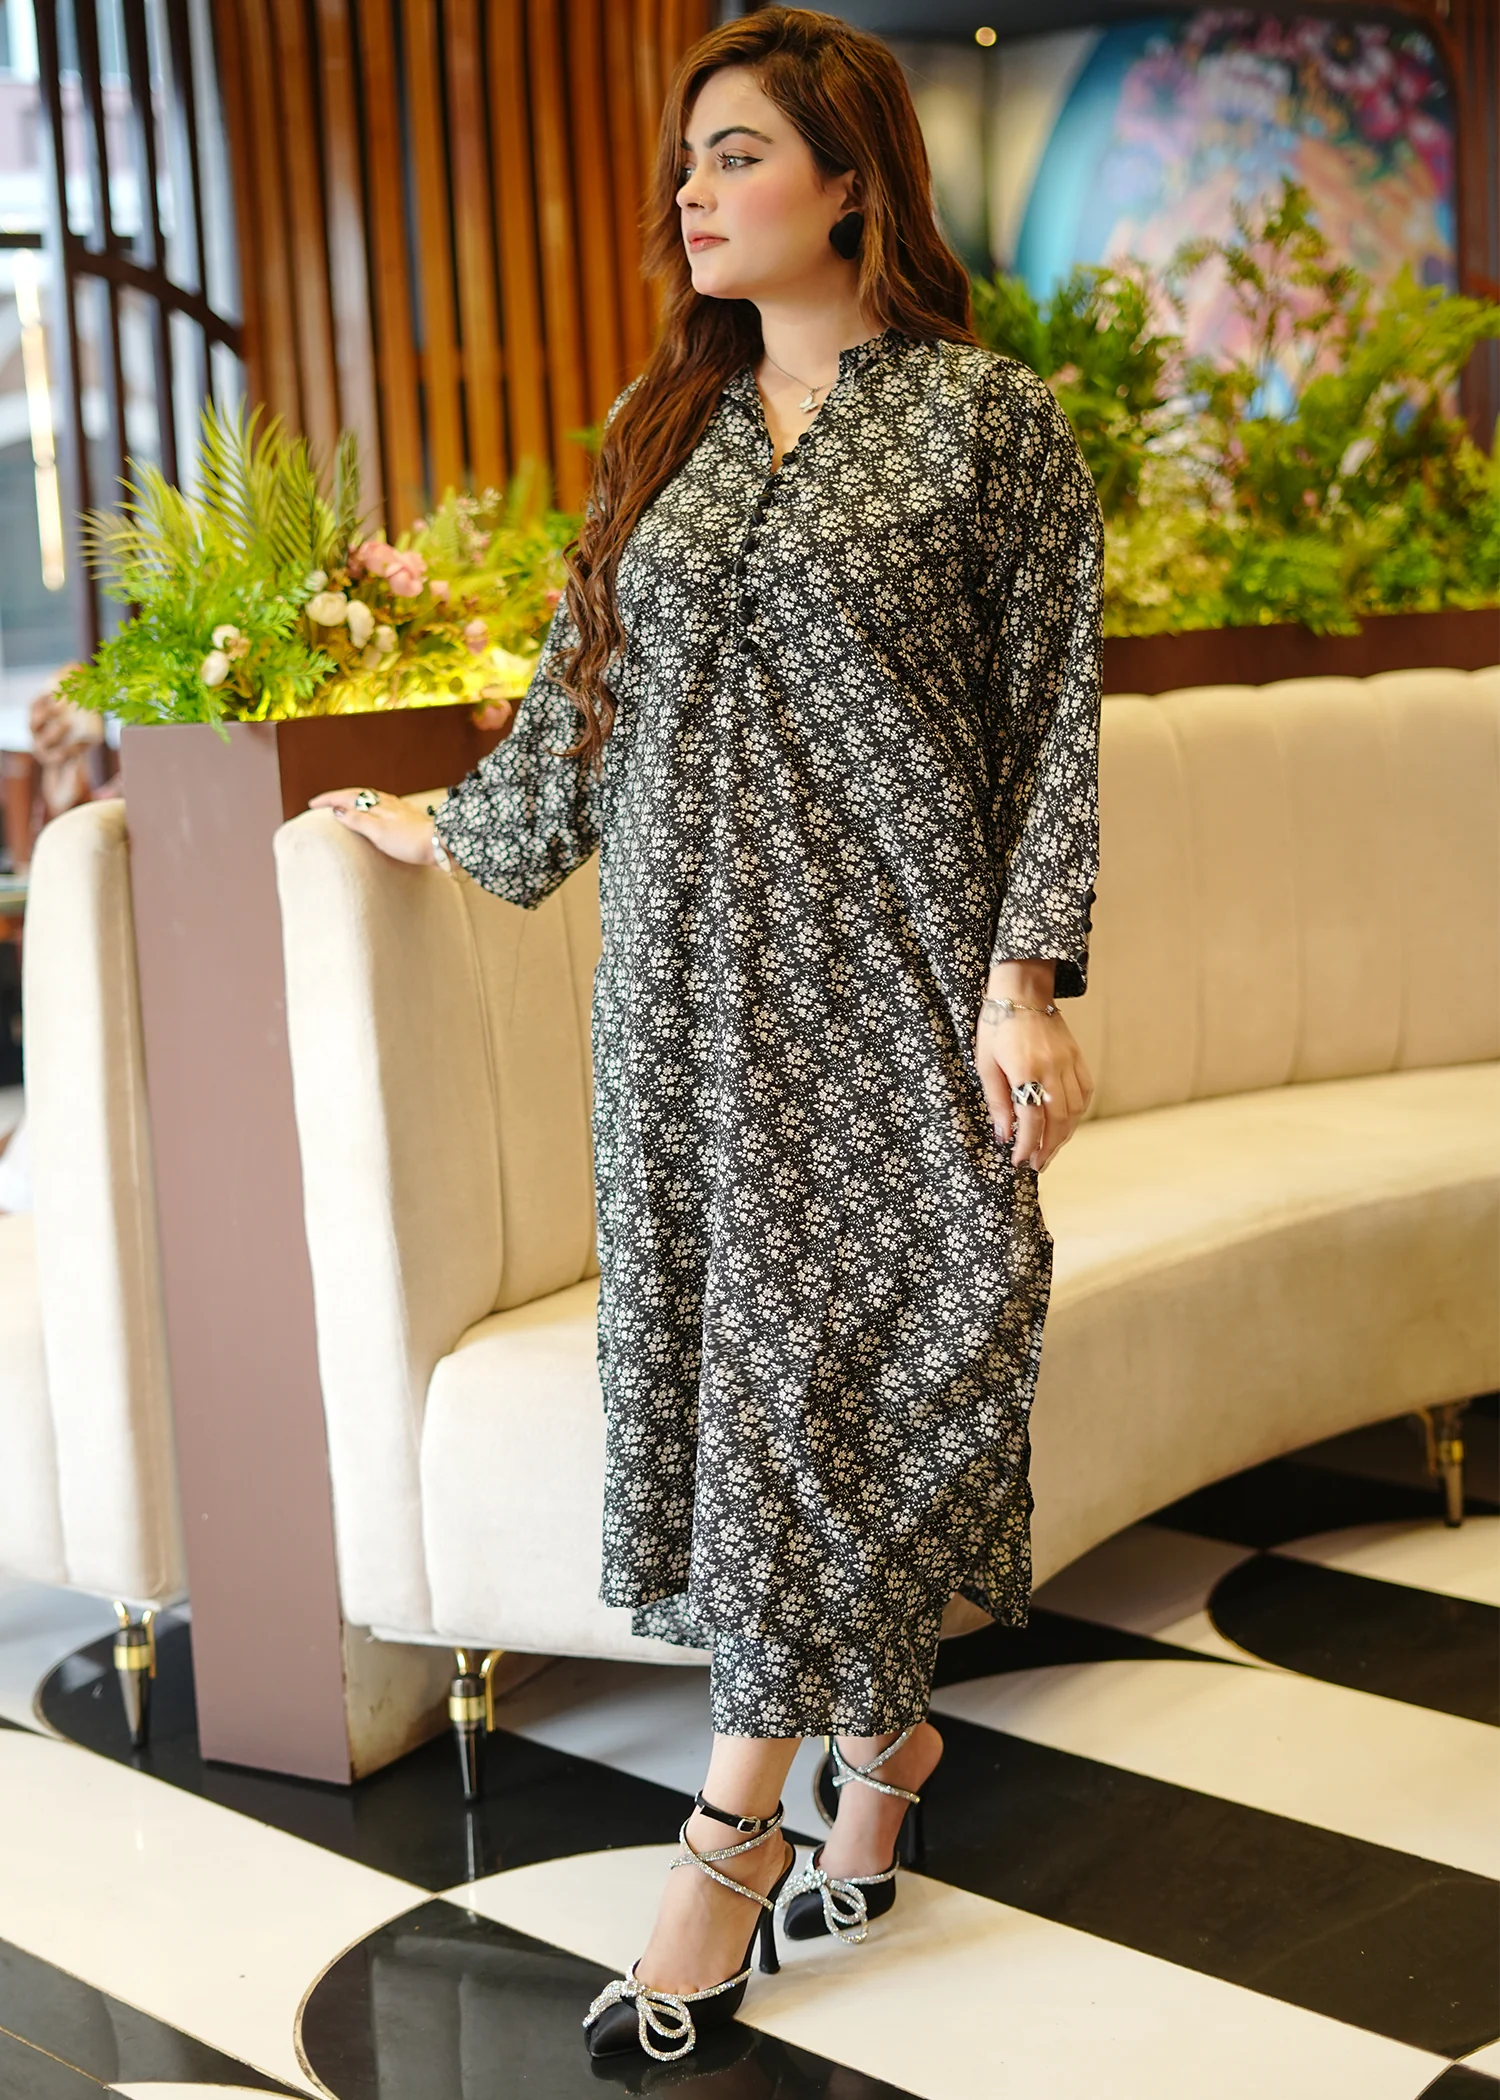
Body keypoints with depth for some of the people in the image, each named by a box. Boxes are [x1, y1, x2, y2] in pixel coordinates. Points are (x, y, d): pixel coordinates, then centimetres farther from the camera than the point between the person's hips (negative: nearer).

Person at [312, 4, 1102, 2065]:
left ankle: (742, 1829, 4)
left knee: (844, 1357, -4)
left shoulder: (987, 418, -2)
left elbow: (1051, 722, -4)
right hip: (693, 968, 5)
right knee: (739, 1344, 5)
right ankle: (881, 1742, 22)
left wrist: (1026, 974, -11)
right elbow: (584, 689, 22)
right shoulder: (665, 425, 13)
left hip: (890, 972, -5)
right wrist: (463, 827, 28)